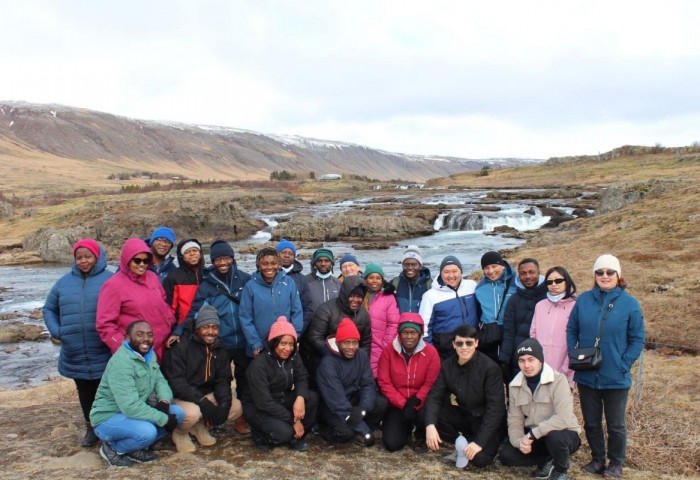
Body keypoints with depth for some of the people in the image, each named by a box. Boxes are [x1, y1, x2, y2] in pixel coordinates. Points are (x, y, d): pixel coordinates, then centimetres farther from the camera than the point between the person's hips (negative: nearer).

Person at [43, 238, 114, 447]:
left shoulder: (110, 279, -4)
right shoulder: (64, 282, 9)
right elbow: (49, 309, 19)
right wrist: (56, 331, 4)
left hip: (104, 355, -4)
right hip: (75, 355, 4)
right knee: (85, 393, 16)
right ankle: (91, 429, 32)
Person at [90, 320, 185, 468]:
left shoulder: (149, 354, 4)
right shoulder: (121, 363, -26)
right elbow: (130, 406, -32)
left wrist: (164, 401, -19)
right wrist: (164, 419, -26)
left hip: (137, 411, 9)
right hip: (108, 418, -9)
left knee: (178, 413, -7)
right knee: (147, 431, -35)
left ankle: (137, 448, 2)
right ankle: (113, 448, -4)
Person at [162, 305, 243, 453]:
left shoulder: (220, 349, 5)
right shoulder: (181, 347, -15)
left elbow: (223, 380, 4)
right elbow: (176, 381, -22)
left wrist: (225, 402, -18)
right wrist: (202, 401, -31)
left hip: (207, 394, 6)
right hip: (180, 396, -6)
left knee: (236, 407, -13)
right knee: (192, 413, -36)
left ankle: (201, 426, 11)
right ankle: (180, 433, 0)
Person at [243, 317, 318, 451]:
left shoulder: (293, 357, -6)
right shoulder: (259, 365, -25)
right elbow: (263, 402, -26)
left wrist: (300, 398, -32)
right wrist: (293, 420, -24)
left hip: (283, 401, 6)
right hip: (259, 409, -6)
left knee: (312, 397, -18)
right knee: (284, 432, -31)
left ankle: (296, 436, -1)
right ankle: (260, 435, 1)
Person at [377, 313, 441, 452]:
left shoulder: (431, 352, -9)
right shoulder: (388, 351, -7)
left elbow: (431, 383, -8)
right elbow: (384, 382, -8)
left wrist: (416, 401, -23)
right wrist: (403, 404, -17)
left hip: (421, 403, 0)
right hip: (396, 405, 1)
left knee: (426, 417, -35)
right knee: (392, 444, -15)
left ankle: (421, 437, 5)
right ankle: (407, 428, 23)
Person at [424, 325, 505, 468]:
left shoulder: (490, 368, -19)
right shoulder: (447, 365, -5)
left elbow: (495, 408, -21)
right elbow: (434, 396, -11)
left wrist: (479, 442, -28)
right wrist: (430, 425, -30)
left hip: (488, 421, -5)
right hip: (465, 415, 5)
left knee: (480, 459, -30)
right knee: (434, 416, -21)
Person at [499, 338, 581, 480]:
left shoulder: (558, 380, -20)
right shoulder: (515, 385, -2)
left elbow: (563, 418, -30)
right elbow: (515, 420, -4)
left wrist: (533, 434, -29)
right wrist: (519, 441, -24)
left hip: (563, 434, -4)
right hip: (532, 437, 5)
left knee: (554, 437, -38)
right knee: (506, 456, -15)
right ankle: (547, 460, 7)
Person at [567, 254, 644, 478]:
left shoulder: (630, 303, -7)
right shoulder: (584, 300, 0)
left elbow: (637, 340, -4)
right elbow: (571, 330, 7)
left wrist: (623, 365, -11)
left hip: (616, 378, -2)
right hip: (587, 376, 3)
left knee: (616, 424, 12)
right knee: (591, 422, 15)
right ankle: (597, 459, 33)